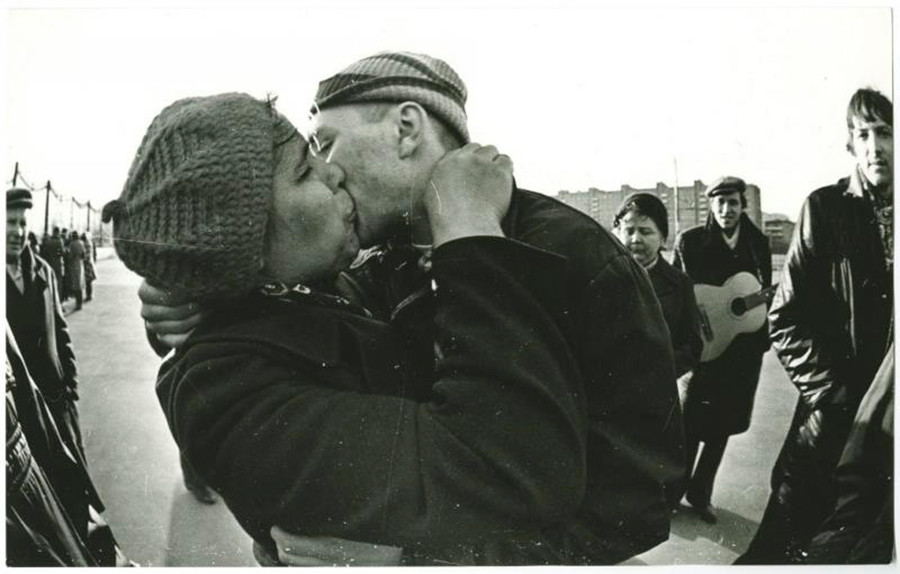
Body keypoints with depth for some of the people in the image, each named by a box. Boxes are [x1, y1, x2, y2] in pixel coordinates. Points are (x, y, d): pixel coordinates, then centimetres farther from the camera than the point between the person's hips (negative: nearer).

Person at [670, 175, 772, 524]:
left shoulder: (758, 243, 5)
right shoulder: (690, 241, -5)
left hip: (745, 347, 4)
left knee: (723, 423, 11)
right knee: (692, 422, -1)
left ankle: (700, 492, 26)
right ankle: (675, 489, 19)